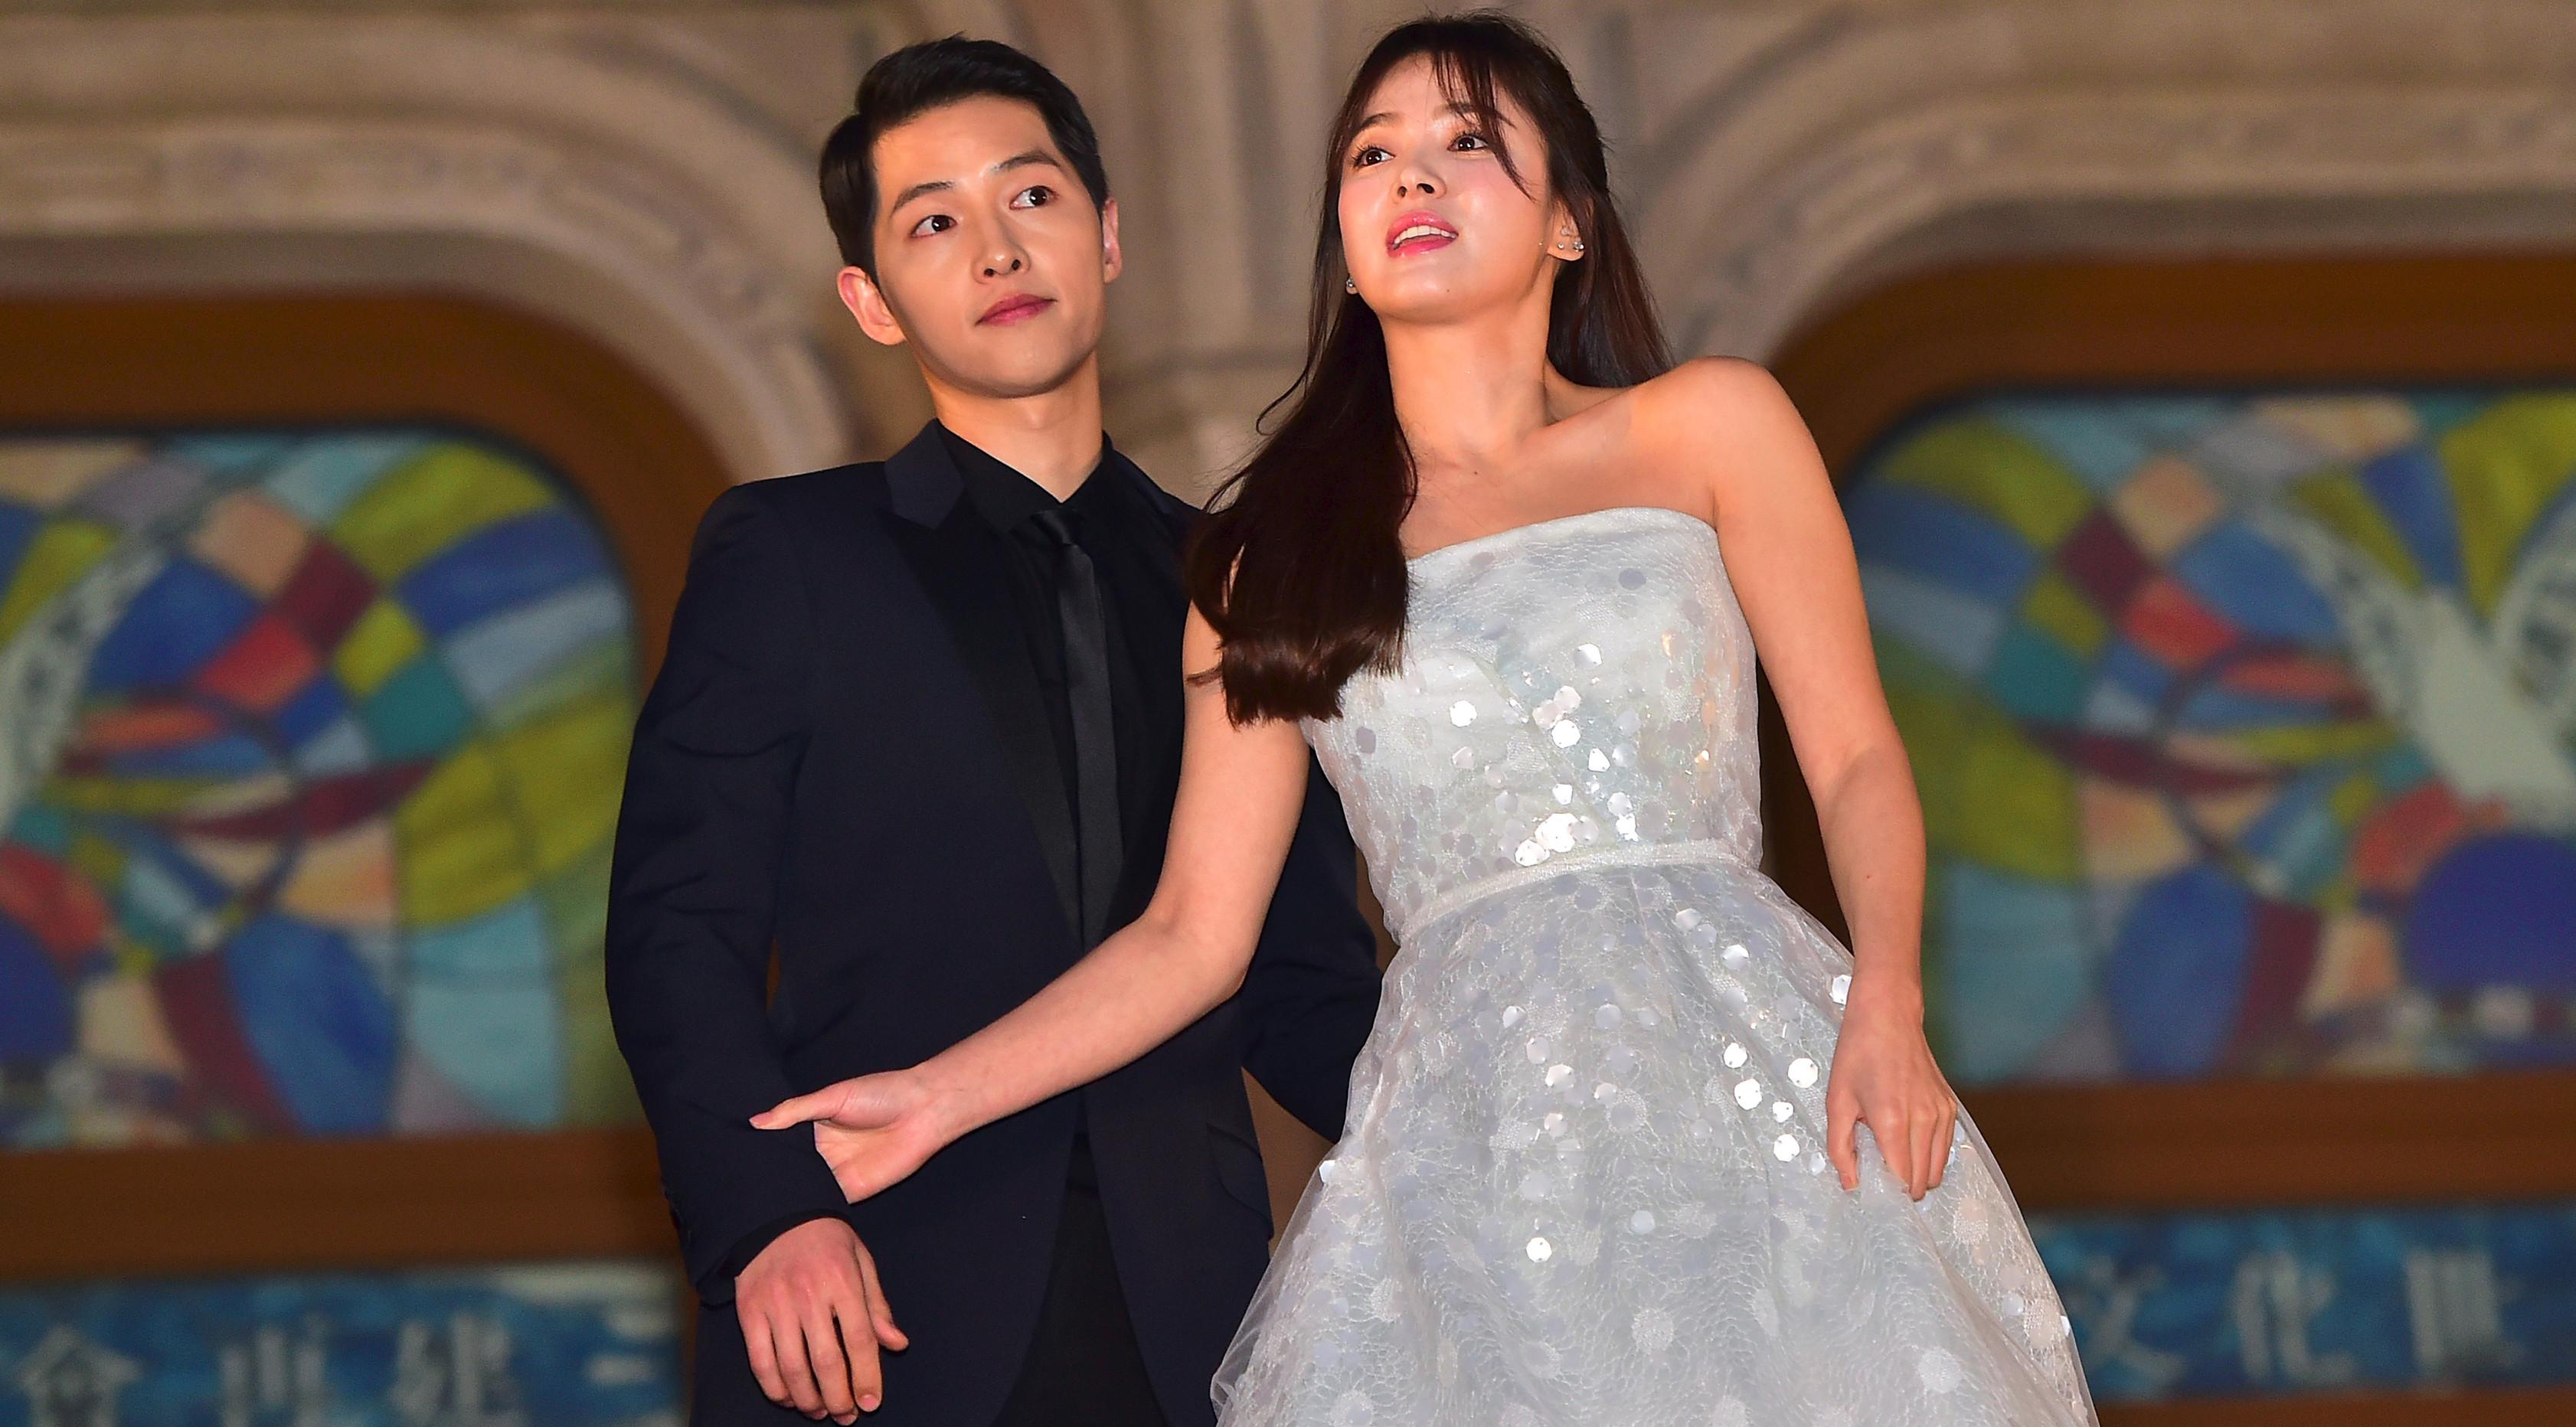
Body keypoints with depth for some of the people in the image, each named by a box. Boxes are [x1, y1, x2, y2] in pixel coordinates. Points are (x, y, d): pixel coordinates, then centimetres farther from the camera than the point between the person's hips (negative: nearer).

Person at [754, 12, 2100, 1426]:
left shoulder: (1706, 428, 13)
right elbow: (1190, 933, 14)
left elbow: (1857, 756, 7)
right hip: (1459, 1134, 1)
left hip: (1743, 1071, -1)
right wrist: (939, 1094, 3)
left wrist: (1886, 1005, -10)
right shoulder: (1271, 556, 16)